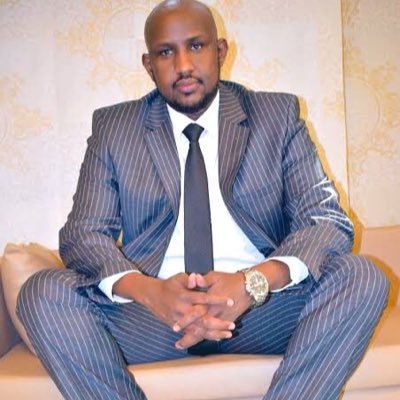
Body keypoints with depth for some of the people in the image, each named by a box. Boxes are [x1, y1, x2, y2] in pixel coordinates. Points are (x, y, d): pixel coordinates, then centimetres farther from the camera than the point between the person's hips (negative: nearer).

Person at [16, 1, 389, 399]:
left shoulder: (277, 115, 5)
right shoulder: (113, 126, 6)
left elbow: (328, 221, -2)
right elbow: (82, 233, 1)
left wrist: (253, 282, -23)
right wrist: (147, 290, -23)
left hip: (260, 306, 0)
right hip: (152, 307, 1)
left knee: (362, 277, -24)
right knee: (43, 292, -23)